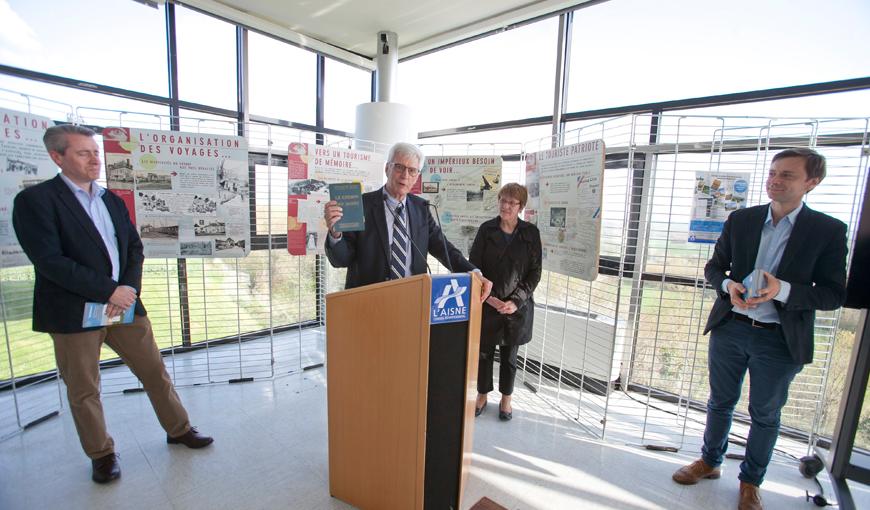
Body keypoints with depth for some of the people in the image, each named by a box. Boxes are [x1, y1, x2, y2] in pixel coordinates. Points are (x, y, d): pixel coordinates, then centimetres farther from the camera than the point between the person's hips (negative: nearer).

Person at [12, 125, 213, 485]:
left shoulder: (113, 200, 11)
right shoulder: (35, 200, -7)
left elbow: (135, 248, 9)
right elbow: (49, 260, -16)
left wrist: (129, 288, -8)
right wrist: (109, 291, -18)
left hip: (124, 304, 5)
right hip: (73, 314, -4)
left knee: (155, 372, 12)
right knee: (83, 391, 12)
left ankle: (178, 430, 29)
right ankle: (101, 454, 31)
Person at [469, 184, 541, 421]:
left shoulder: (531, 233, -2)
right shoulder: (486, 229, -2)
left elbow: (534, 272, -2)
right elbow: (474, 267, -2)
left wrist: (516, 301, -11)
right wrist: (488, 297, -11)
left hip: (517, 306, 0)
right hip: (487, 304, 0)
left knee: (509, 355, 13)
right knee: (484, 352, 11)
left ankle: (506, 399, 33)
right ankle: (482, 396, 32)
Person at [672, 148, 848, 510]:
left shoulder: (829, 230, -6)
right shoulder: (740, 219, 0)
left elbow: (834, 295, -7)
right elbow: (714, 266, 7)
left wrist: (782, 290, -25)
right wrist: (728, 286, -15)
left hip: (780, 340, -2)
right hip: (729, 329, 2)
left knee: (765, 414, 16)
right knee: (720, 402, 18)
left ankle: (751, 481, 38)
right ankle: (709, 462, 39)